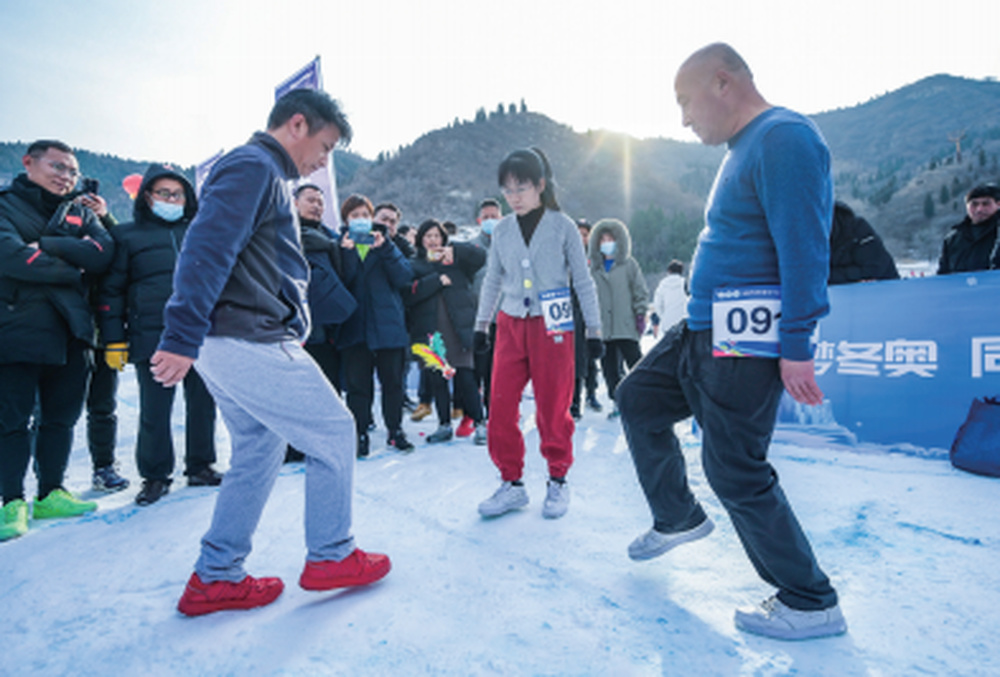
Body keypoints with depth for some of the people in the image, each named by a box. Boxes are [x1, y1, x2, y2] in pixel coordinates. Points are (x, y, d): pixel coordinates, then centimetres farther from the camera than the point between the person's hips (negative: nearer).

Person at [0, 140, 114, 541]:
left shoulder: (80, 214, 16)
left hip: (71, 331, 5)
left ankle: (51, 494, 21)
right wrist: (71, 270, -7)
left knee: (62, 416, 10)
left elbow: (102, 253, -4)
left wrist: (44, 246, -12)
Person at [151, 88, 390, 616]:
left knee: (259, 450, 15)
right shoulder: (254, 167, -9)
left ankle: (215, 577, 22)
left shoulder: (261, 172, 22)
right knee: (334, 432, 1)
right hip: (251, 343, -10)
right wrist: (181, 338, -27)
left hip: (227, 345, 10)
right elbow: (206, 249, -22)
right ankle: (330, 556, 14)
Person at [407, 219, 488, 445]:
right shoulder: (415, 264, 12)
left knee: (465, 376, -6)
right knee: (436, 379, 7)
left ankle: (478, 423, 5)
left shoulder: (456, 258, 14)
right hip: (429, 328, 2)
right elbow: (410, 293, -4)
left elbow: (480, 256, -2)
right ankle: (444, 424, 20)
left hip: (458, 325, -1)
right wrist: (437, 280, -10)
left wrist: (455, 251, -14)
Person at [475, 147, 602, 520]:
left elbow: (583, 280, 2)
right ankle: (511, 482, 14)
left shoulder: (563, 226, -2)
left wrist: (594, 329, 2)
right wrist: (481, 324, 16)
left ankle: (558, 481, 22)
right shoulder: (502, 230, 7)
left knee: (553, 407, 4)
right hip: (511, 325, 3)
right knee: (500, 407, -1)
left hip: (552, 326, -3)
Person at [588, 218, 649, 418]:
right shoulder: (593, 267, 10)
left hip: (626, 327, -3)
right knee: (609, 367, 6)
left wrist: (640, 313, -2)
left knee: (636, 363, 0)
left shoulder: (629, 264, 4)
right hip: (603, 328, 3)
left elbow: (641, 291, 6)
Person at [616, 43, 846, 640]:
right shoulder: (745, 147, 17)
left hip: (747, 343, -10)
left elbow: (804, 248, -22)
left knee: (736, 472, -4)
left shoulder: (783, 138, -15)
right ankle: (679, 518, 33)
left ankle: (812, 604, 17)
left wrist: (797, 346, -23)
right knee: (638, 400, 17)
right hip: (702, 330, 11)